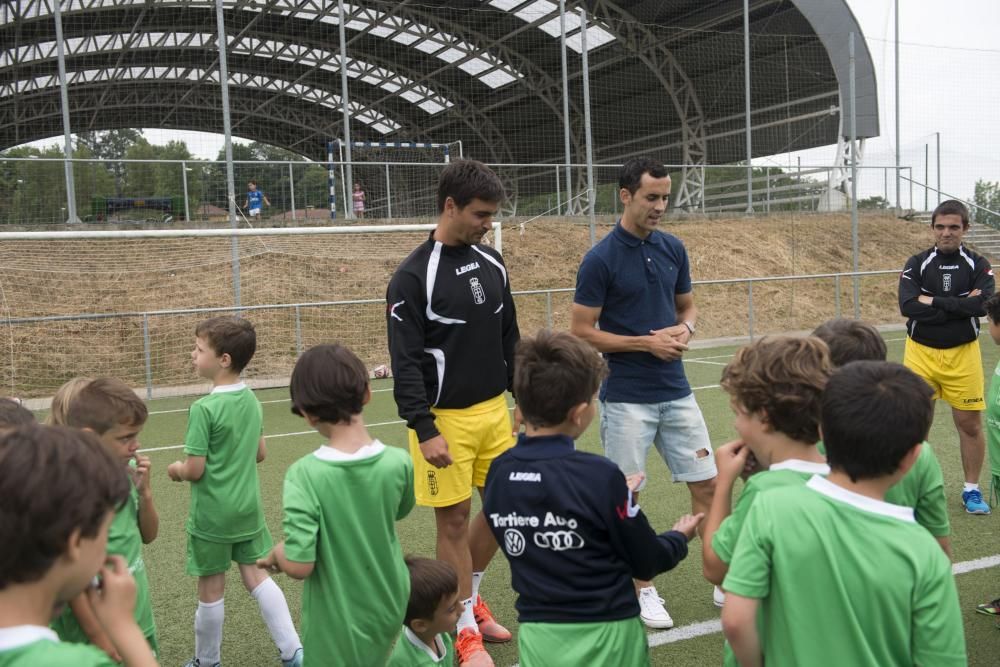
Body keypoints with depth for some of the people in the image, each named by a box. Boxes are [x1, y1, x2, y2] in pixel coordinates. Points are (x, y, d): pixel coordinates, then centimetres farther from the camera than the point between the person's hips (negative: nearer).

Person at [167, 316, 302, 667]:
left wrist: (176, 469, 2)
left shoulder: (204, 408, -21)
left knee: (211, 588, 9)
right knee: (257, 575, 14)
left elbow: (195, 470, -18)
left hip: (212, 513, -6)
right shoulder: (252, 400, 1)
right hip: (248, 506, 6)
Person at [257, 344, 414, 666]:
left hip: (339, 624, -3)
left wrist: (276, 554, -5)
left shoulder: (305, 474, -25)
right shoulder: (398, 462, -14)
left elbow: (298, 565, -26)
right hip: (389, 608, 4)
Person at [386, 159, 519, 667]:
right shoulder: (413, 277, -13)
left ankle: (468, 598, 36)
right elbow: (405, 363, -15)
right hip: (445, 418, -7)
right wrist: (424, 430, -19)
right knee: (453, 521, 3)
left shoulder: (492, 263, 7)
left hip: (495, 409, 7)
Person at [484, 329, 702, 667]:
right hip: (602, 636, -5)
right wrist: (680, 537, 14)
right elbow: (646, 563, -7)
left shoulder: (499, 473, -5)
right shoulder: (599, 475, -19)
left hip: (536, 634, 5)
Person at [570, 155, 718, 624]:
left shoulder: (673, 248, 5)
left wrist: (684, 329, -7)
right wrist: (646, 343, -16)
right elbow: (582, 332, -10)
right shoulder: (600, 259, -11)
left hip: (677, 393, 5)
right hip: (626, 400, -5)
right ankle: (643, 590, 21)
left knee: (707, 484, 9)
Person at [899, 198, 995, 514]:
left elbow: (982, 304, -18)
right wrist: (961, 305, -17)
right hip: (920, 354, 0)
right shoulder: (916, 264, -1)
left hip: (962, 355, 0)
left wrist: (934, 302, -17)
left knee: (970, 423, 7)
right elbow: (908, 306, -17)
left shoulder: (978, 265, 0)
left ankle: (972, 490, 24)